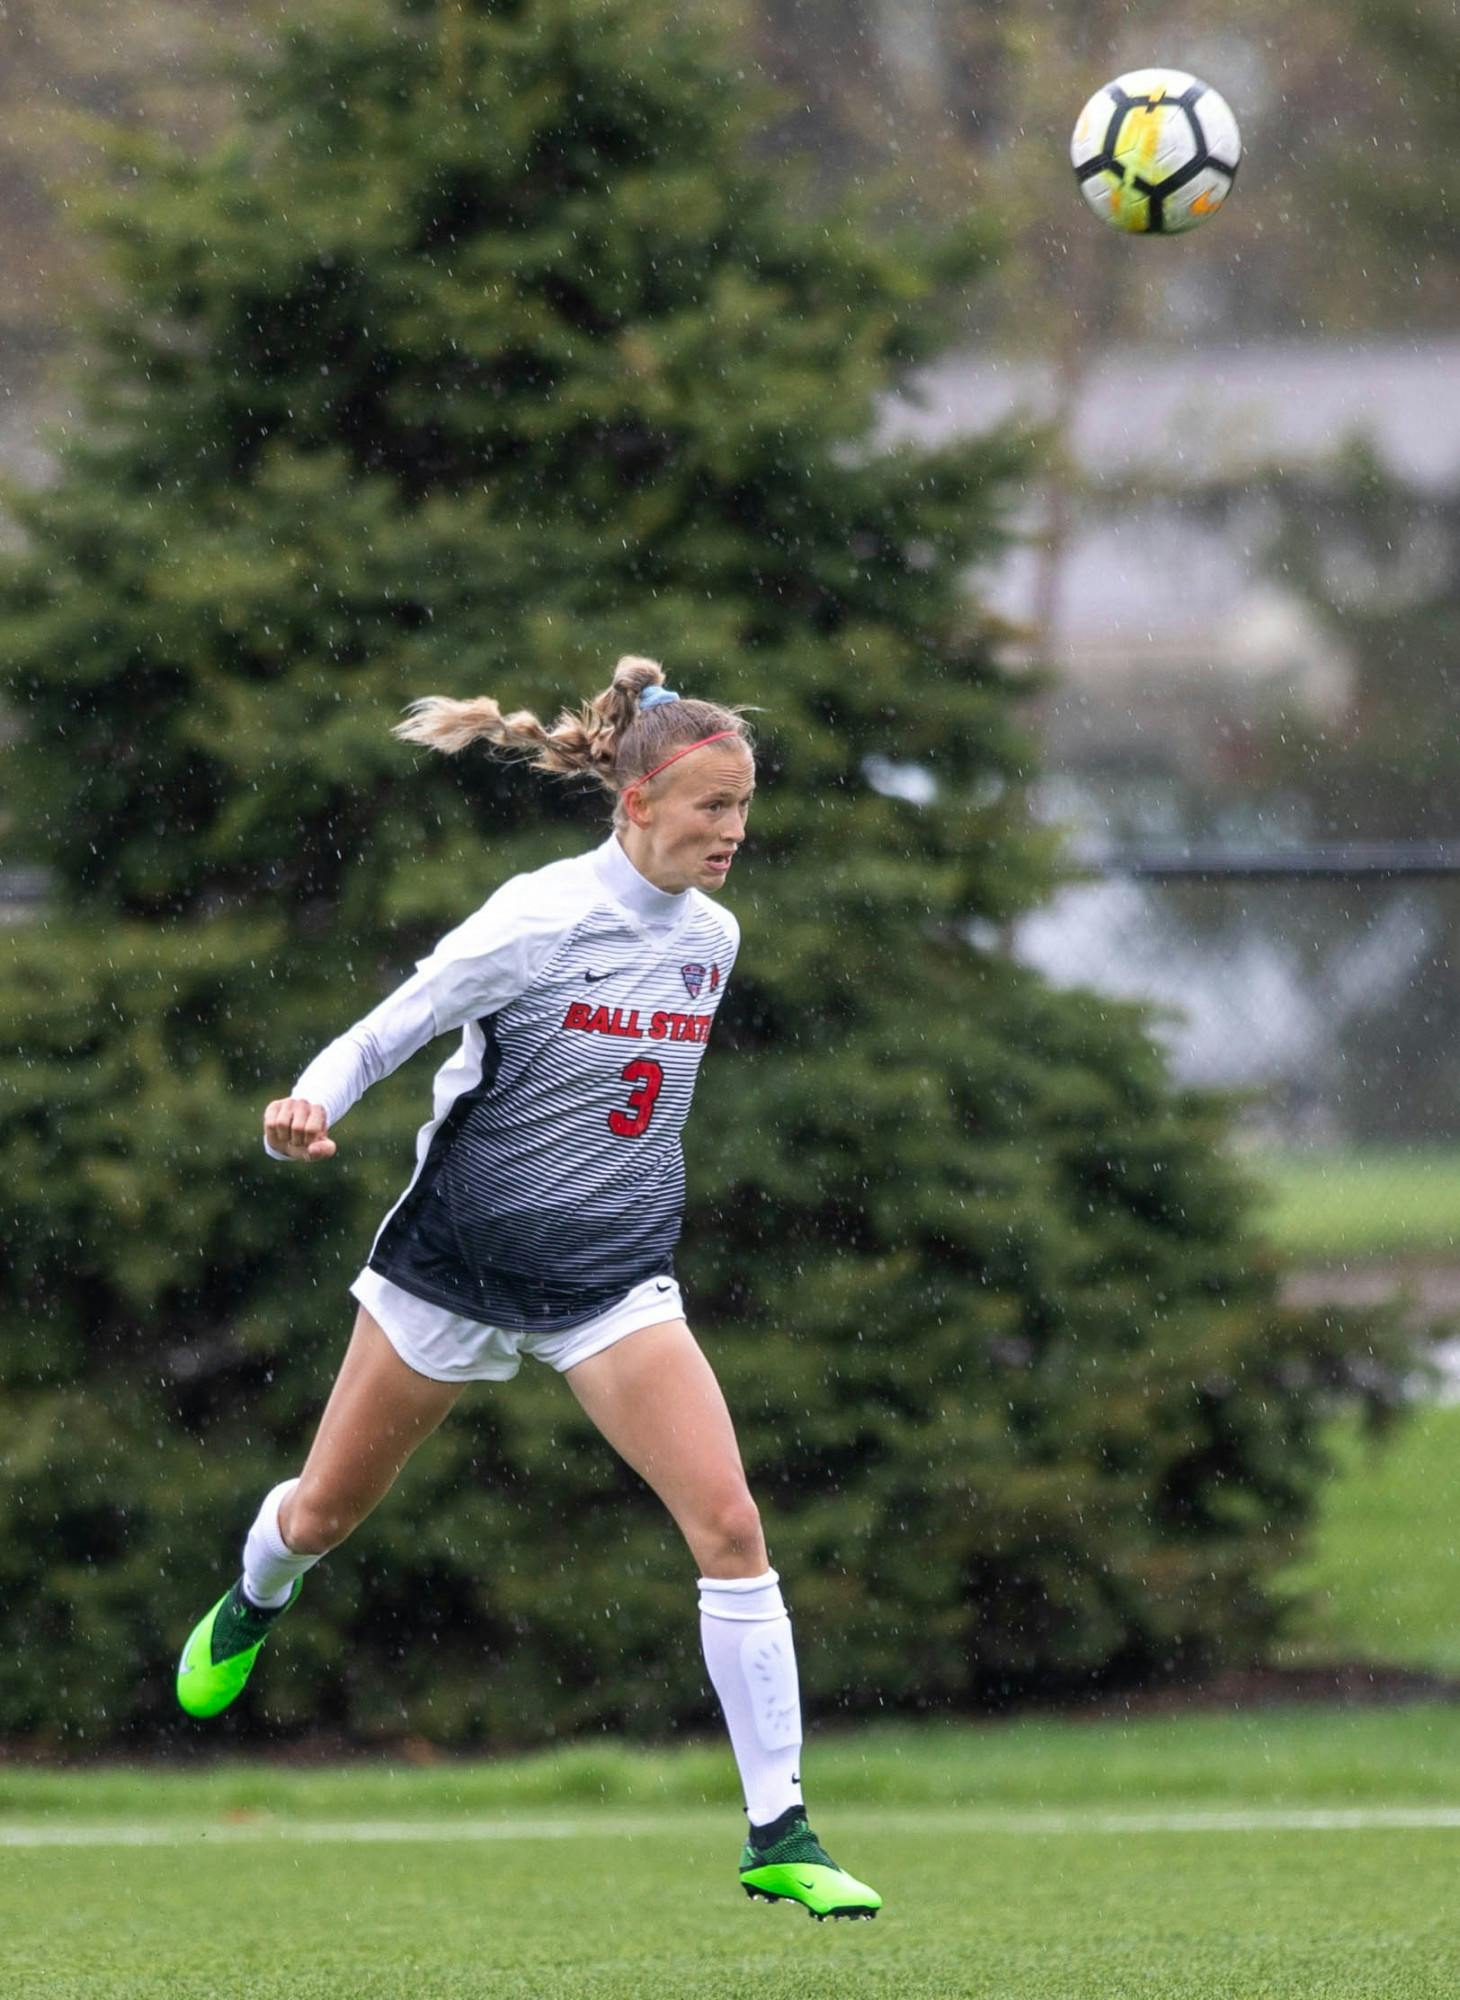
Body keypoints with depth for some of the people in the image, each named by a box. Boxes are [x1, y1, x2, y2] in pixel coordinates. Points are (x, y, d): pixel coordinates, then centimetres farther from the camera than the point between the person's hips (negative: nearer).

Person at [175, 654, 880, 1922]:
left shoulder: (710, 936, 0)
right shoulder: (536, 923, -19)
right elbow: (378, 1039, -15)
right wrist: (307, 1115, -34)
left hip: (613, 1280, 4)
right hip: (460, 1254, -4)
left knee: (729, 1523, -15)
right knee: (324, 1514, 15)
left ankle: (777, 1836, -10)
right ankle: (255, 1603, 55)